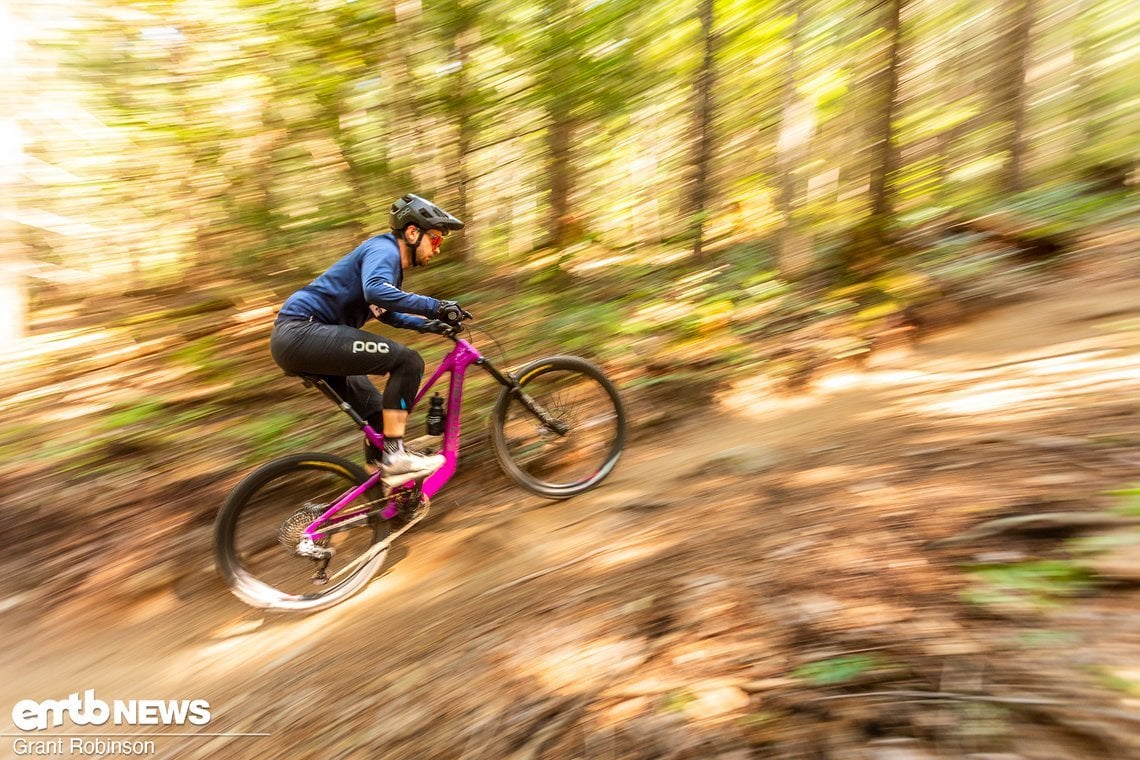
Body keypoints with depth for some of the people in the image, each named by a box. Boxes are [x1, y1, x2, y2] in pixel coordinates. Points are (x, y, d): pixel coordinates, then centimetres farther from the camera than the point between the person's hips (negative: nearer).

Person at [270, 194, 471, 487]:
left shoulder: (392, 264, 19)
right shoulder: (384, 249, -11)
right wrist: (435, 307, -31)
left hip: (298, 338, 10)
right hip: (302, 331, -10)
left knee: (379, 414, 15)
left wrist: (429, 324, 21)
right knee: (408, 361, -20)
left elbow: (386, 312, 33)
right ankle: (394, 455, -16)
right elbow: (375, 291, -34)